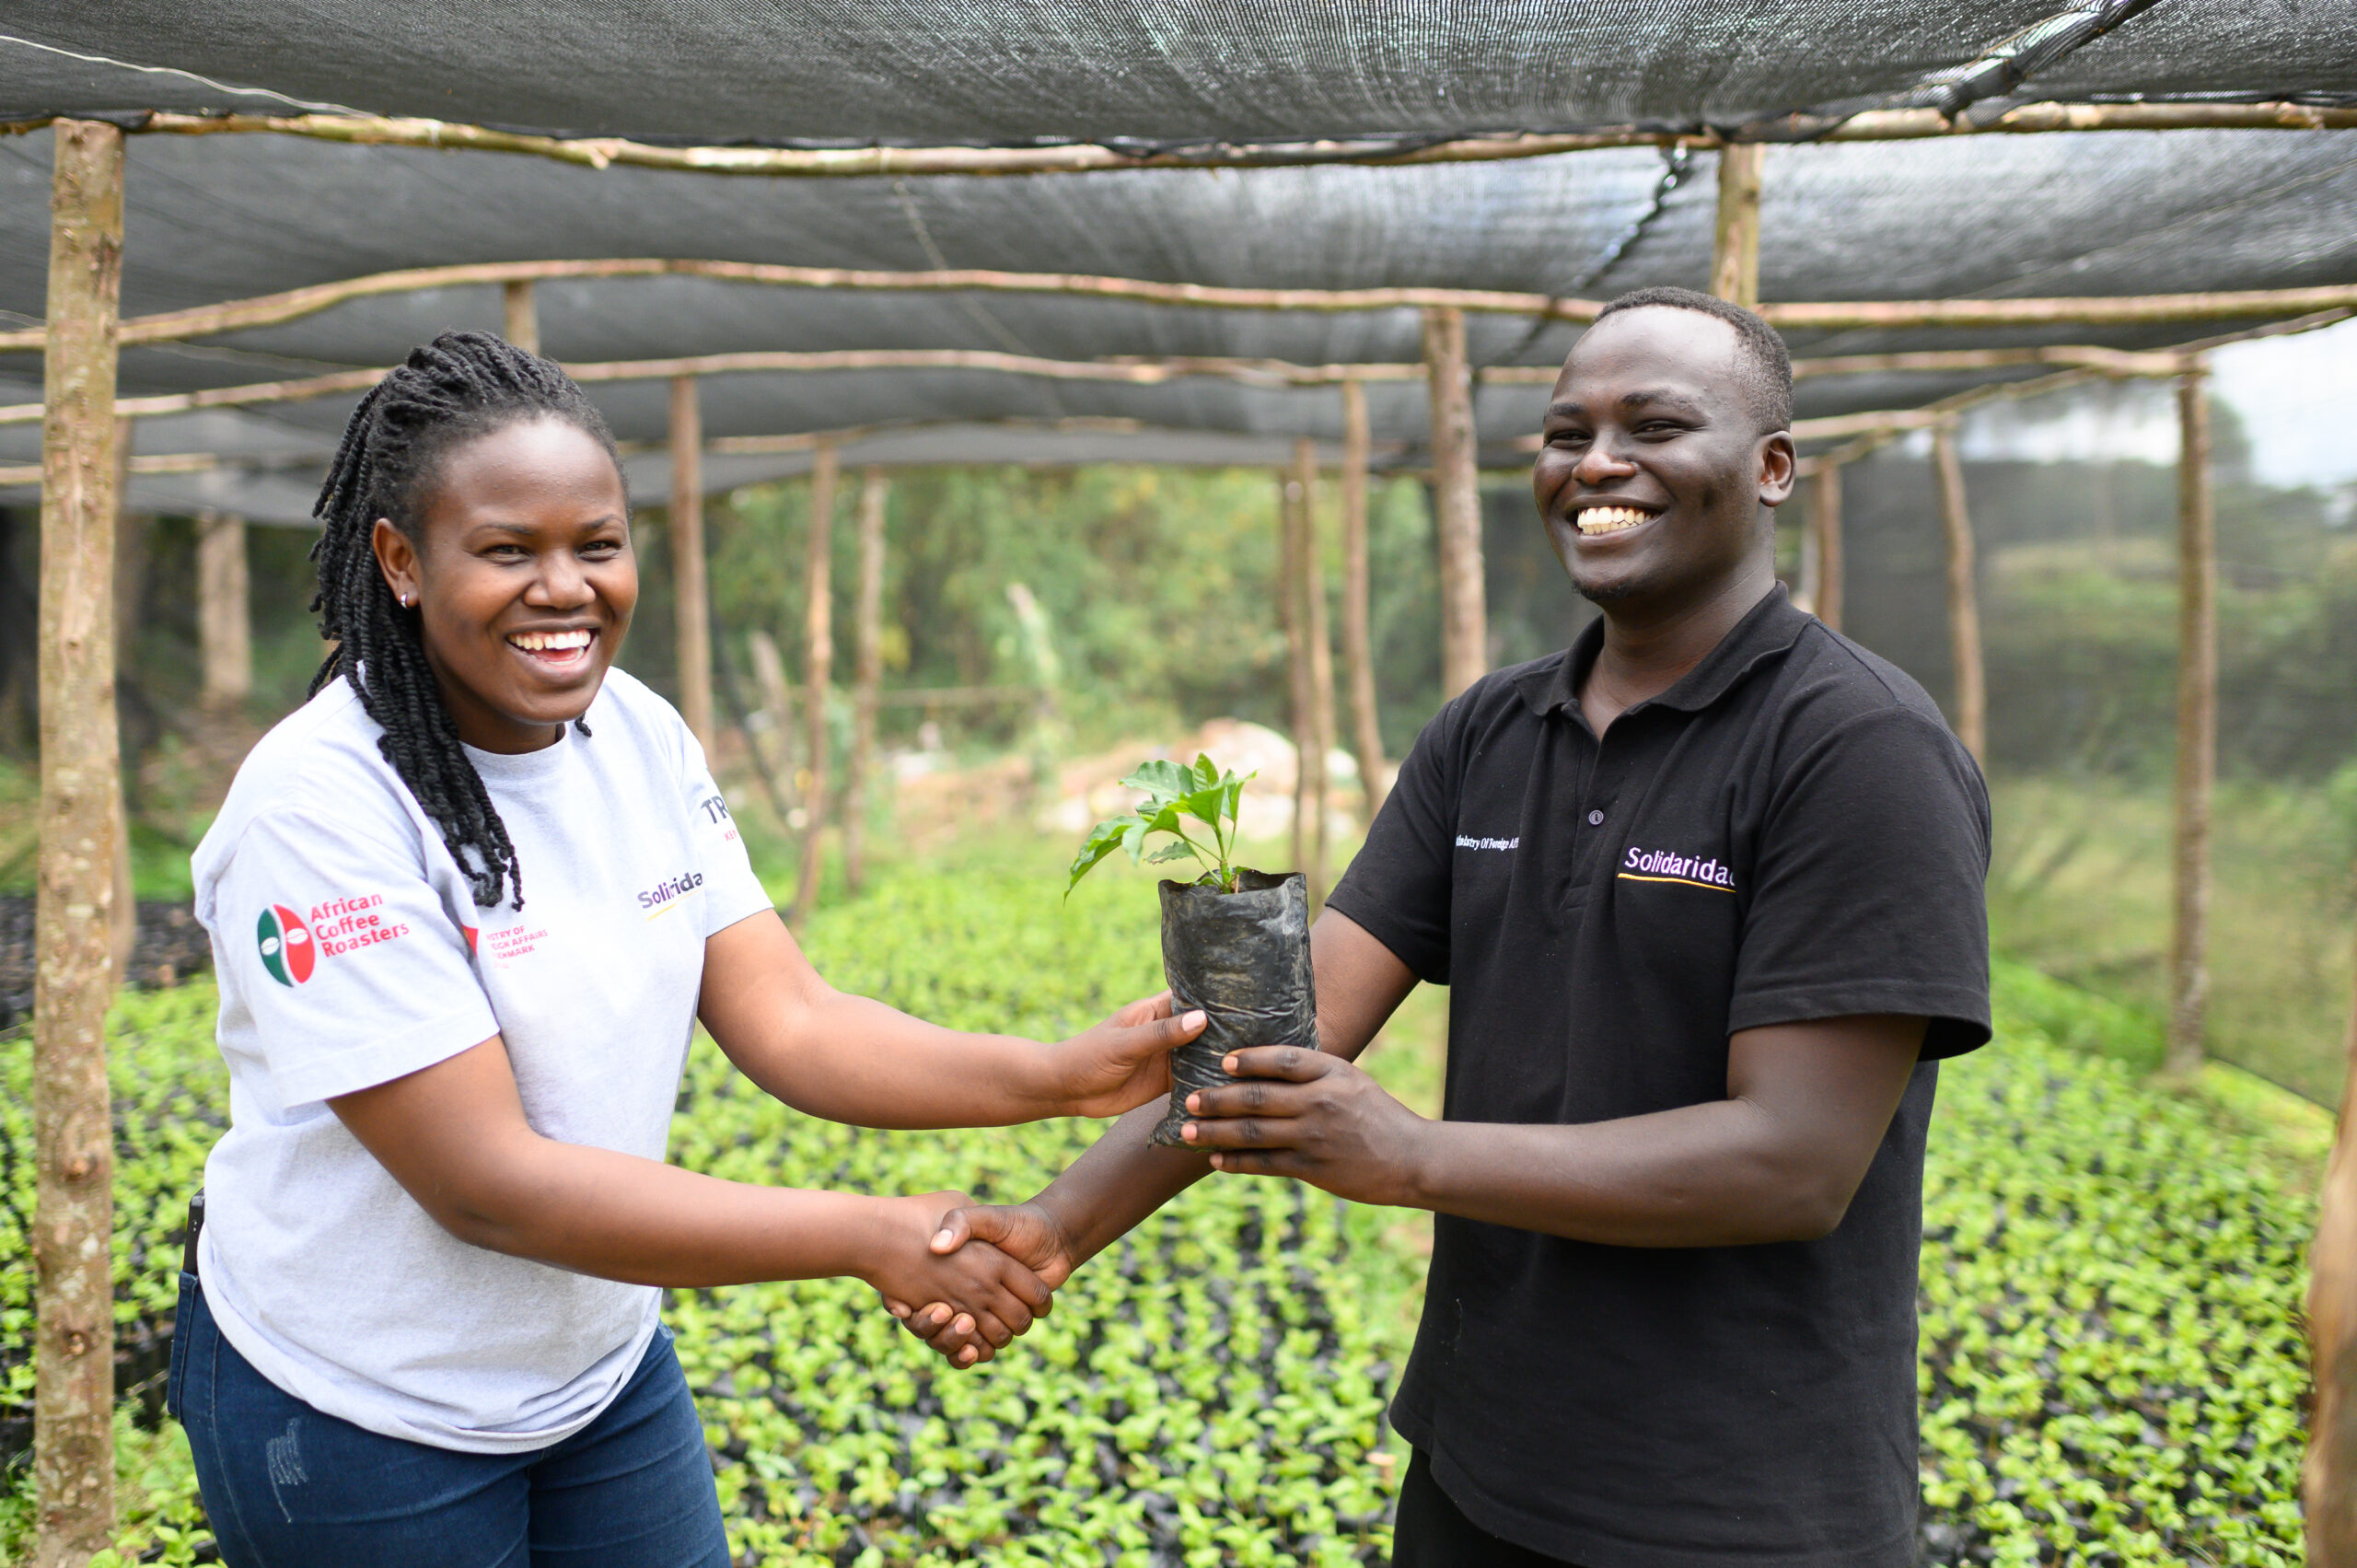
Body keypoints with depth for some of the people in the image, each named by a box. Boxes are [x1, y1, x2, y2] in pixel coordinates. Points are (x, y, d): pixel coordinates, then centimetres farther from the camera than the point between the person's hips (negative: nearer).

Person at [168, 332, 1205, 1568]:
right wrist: (875, 1239, -29)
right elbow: (484, 1183, -27)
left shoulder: (640, 736, -5)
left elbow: (785, 1022, -7)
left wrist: (1062, 1077, -22)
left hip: (602, 1362, 5)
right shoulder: (323, 805, -24)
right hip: (358, 1414, -5)